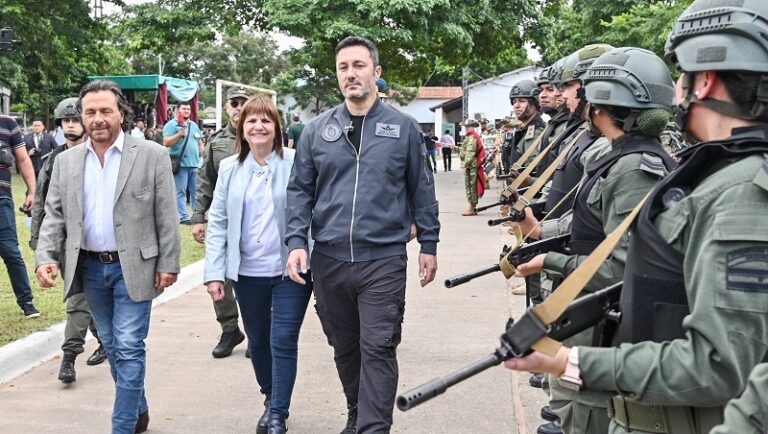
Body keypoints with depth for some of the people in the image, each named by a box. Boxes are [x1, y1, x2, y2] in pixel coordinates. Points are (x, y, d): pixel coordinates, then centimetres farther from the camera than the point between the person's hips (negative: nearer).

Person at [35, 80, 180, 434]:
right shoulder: (66, 162, 5)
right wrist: (46, 257, -10)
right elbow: (54, 216, 5)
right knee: (113, 347, 15)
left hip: (133, 267, -4)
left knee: (129, 348, -6)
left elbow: (165, 216, -6)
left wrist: (168, 265, -8)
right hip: (90, 268, 4)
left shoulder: (152, 155, -6)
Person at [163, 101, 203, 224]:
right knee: (180, 192, -4)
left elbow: (200, 142, 24)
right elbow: (166, 142, -11)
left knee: (196, 191, 9)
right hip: (180, 164, -6)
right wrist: (179, 134, -22)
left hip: (195, 163, 6)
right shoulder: (172, 124, -3)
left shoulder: (194, 125, 19)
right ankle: (183, 217, -3)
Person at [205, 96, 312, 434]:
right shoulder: (229, 169, 4)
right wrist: (214, 273, -2)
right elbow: (218, 223, 4)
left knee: (283, 342, -3)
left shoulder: (295, 163, -6)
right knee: (258, 342, 16)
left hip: (290, 270, -4)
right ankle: (270, 400, 36)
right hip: (248, 273, 4)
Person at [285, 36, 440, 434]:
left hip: (383, 259, -3)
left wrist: (428, 244, 7)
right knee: (344, 348, 14)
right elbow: (300, 189, 8)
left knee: (378, 349, -6)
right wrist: (296, 241, -4)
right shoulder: (317, 130, 6)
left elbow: (421, 189, 7)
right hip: (329, 259, 3)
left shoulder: (404, 128, 2)